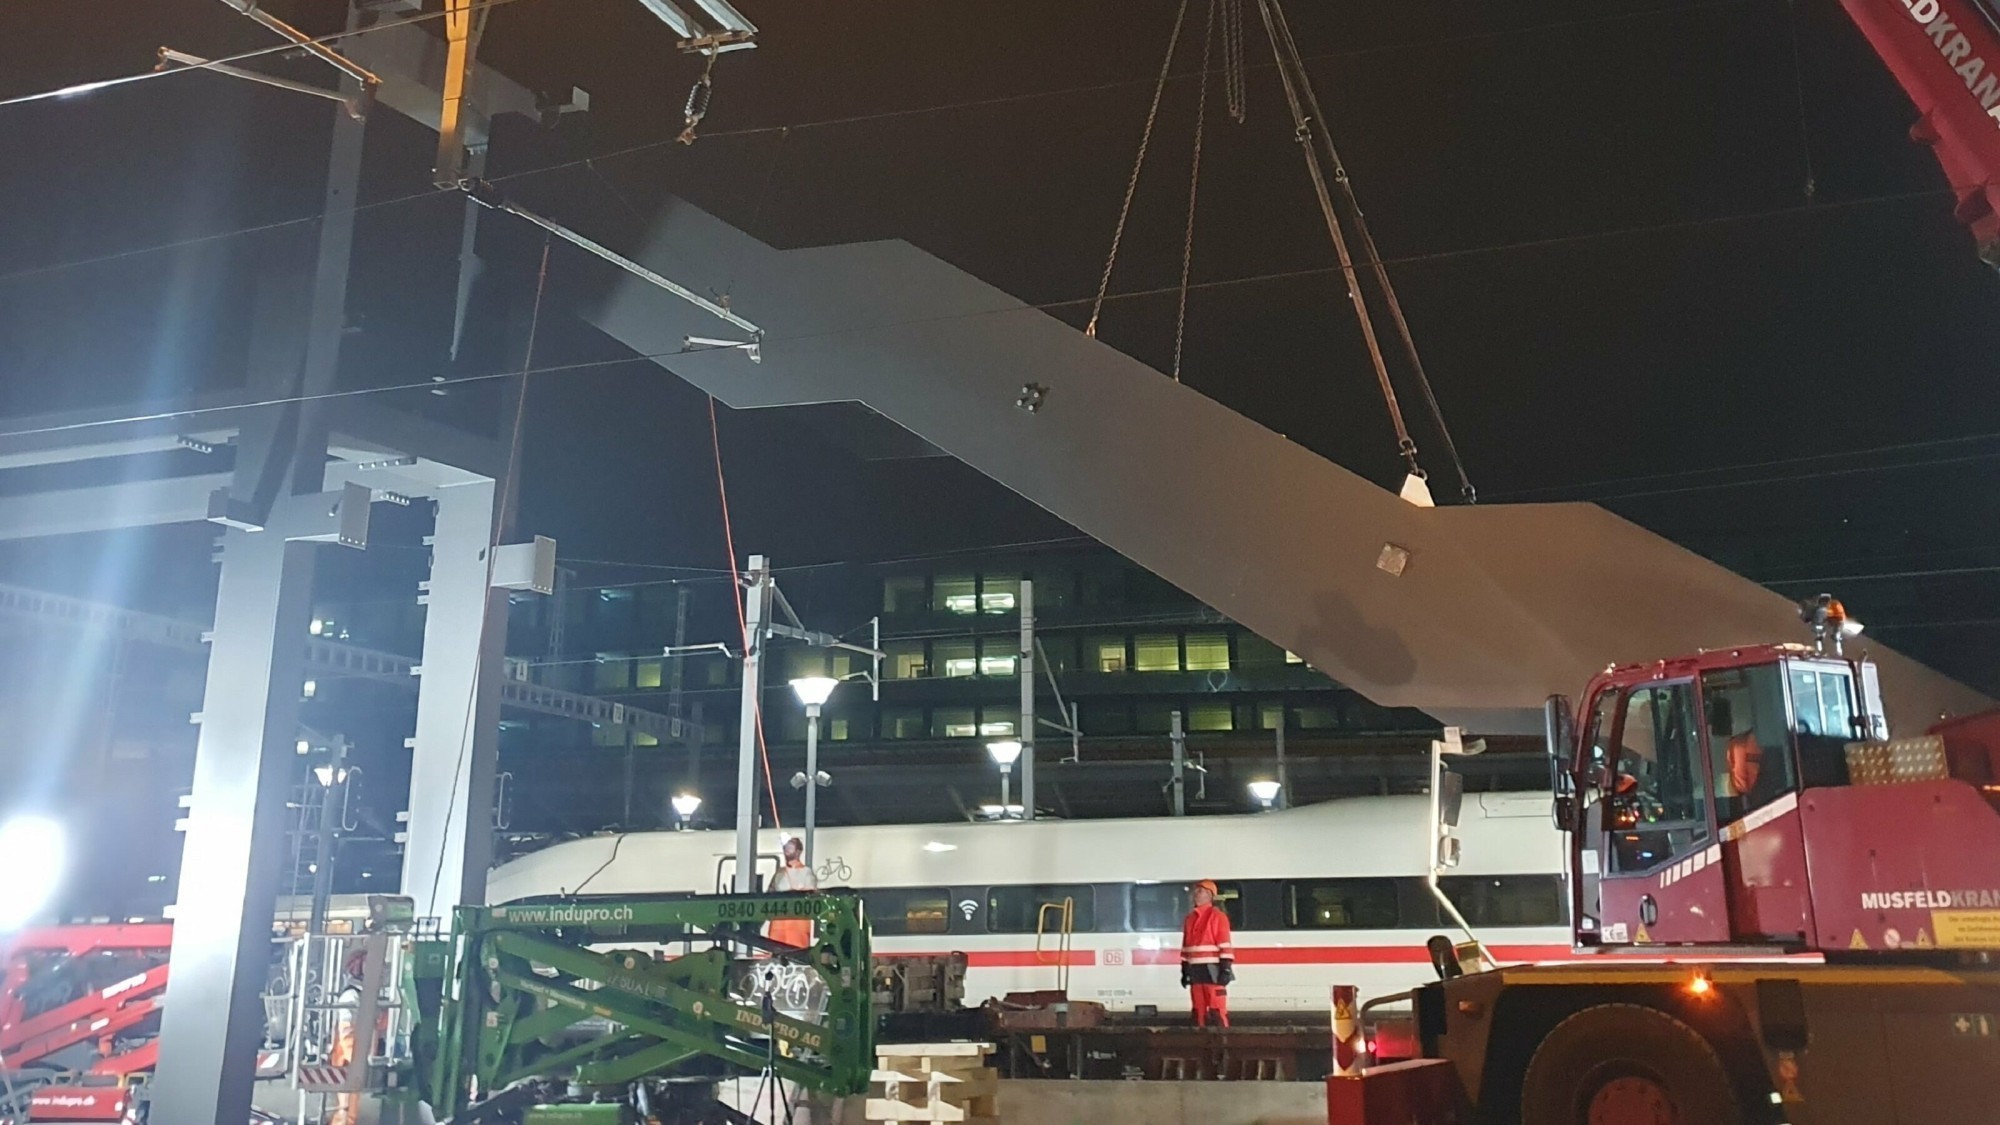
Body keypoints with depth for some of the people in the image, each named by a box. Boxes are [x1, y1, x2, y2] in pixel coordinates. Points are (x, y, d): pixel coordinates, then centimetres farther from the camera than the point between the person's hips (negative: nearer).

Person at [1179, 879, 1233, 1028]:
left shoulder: (1217, 916, -4)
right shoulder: (1190, 918, 16)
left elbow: (1225, 945, -10)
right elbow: (1186, 946, 19)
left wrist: (1225, 969, -16)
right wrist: (1184, 970, 15)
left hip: (1212, 968, -7)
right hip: (1195, 969, 7)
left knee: (1217, 1009, -10)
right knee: (1199, 1010, 9)